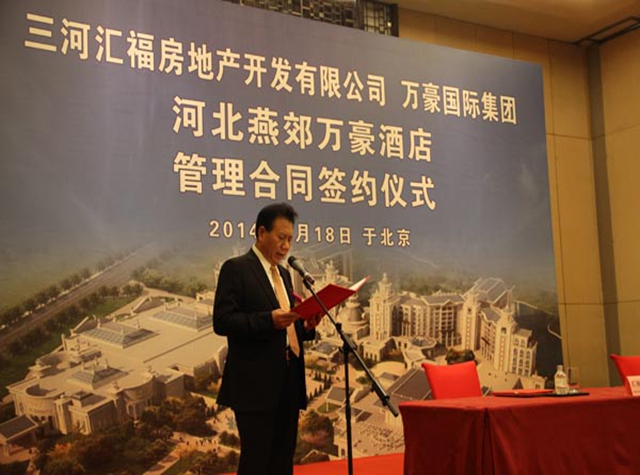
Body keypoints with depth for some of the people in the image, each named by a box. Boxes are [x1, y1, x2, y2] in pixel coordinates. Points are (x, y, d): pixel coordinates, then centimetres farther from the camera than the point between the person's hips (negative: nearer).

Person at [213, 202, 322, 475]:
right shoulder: (236, 268, -5)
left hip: (288, 383, 8)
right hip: (256, 385, -7)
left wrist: (306, 326, 2)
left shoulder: (283, 274, 19)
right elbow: (222, 321, -14)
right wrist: (269, 319, -25)